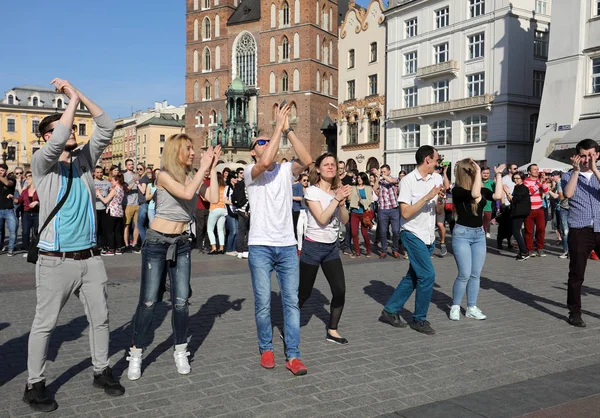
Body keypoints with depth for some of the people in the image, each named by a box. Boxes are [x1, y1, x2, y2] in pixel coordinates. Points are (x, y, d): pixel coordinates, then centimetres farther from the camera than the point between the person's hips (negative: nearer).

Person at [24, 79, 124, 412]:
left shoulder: (85, 159, 9)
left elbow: (106, 128, 3)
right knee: (45, 324, 3)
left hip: (90, 257, 5)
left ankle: (101, 372, 27)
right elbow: (58, 141, -24)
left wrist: (79, 94, -3)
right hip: (56, 260, -5)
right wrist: (72, 98, -14)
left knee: (100, 318, 12)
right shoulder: (42, 163, -4)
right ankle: (35, 385, 16)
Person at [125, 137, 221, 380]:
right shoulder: (164, 175, -10)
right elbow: (186, 193, -26)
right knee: (148, 301, -1)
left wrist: (213, 168, -7)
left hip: (182, 244, 4)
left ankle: (180, 352, 18)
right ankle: (136, 355, 13)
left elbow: (213, 198, -8)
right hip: (156, 243, -4)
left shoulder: (193, 177, 5)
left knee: (180, 301, 3)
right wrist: (204, 167, -18)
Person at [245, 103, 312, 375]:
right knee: (263, 303, 1)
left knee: (291, 301, 2)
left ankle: (292, 356, 8)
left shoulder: (286, 170, 8)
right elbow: (265, 162, -24)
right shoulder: (250, 172, -2)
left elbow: (306, 160, -12)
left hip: (287, 246, 3)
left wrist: (287, 130, -14)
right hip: (260, 246, -3)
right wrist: (278, 127, -17)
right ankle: (266, 349, 21)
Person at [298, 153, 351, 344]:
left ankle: (332, 331, 13)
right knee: (304, 293, 3)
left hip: (332, 247, 5)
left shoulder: (337, 191, 6)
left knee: (340, 290, -4)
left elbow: (345, 220, 0)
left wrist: (342, 202, -16)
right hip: (313, 247, -5)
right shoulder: (312, 191, -11)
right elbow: (322, 219, -21)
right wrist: (336, 199, -23)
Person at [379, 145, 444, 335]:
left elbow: (439, 211, 10)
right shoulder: (408, 181, -12)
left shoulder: (437, 178, 5)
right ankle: (419, 319, 6)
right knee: (427, 276, -10)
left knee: (413, 277, 11)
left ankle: (390, 311, 24)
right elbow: (406, 213, -17)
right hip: (413, 235, -7)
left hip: (429, 237, 7)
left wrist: (440, 199, -11)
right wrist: (427, 197, -22)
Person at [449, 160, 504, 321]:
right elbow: (474, 194, -30)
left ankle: (471, 308, 18)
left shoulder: (482, 189, 5)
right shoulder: (457, 190, -13)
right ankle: (455, 307, 9)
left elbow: (497, 195, -9)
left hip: (479, 234, 6)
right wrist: (478, 172, -26)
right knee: (465, 274, -7)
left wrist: (498, 175, -3)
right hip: (462, 234, -6)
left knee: (476, 274, 9)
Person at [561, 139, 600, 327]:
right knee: (576, 275, 3)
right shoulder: (569, 175, 6)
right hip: (580, 231, -2)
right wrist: (576, 170, -11)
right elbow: (568, 194, -13)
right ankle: (575, 312, 14)